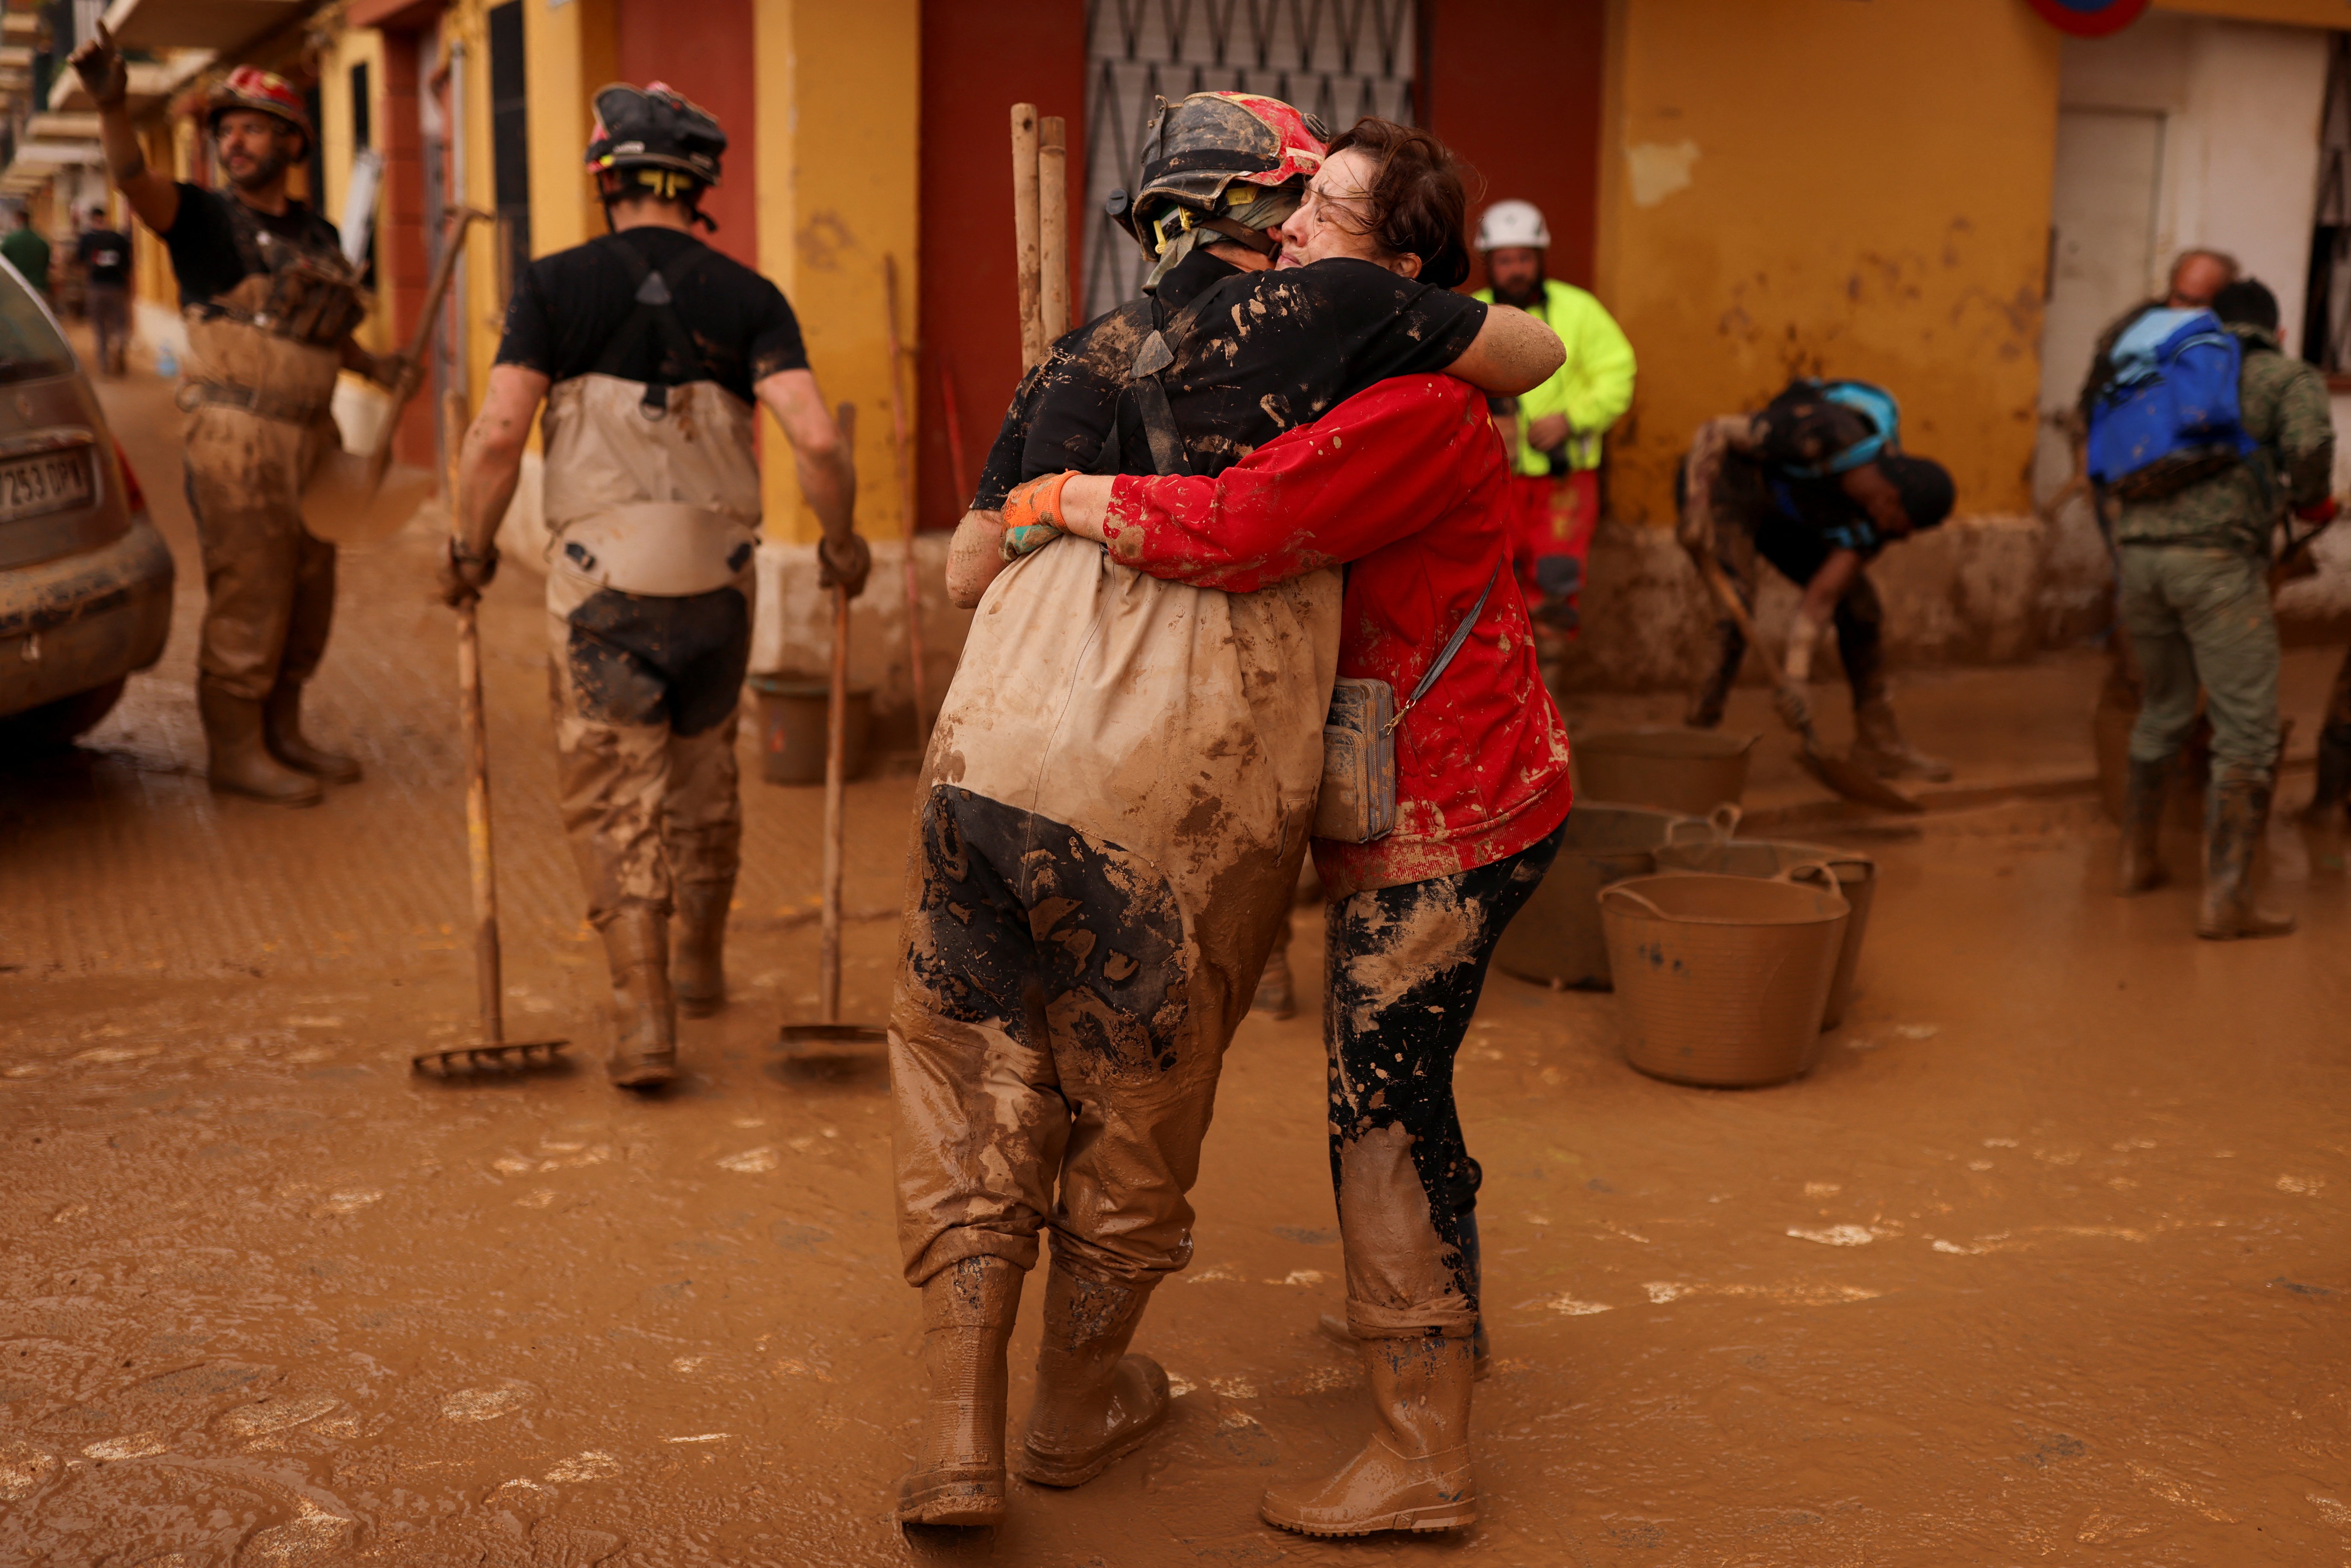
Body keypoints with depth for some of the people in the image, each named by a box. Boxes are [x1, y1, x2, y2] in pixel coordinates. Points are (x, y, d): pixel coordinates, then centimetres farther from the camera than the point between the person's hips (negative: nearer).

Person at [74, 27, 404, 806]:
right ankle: (235, 752, 7)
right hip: (239, 441, -6)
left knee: (306, 602, 14)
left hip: (310, 437, 7)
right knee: (247, 603, -4)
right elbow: (136, 180, -24)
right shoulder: (204, 217, -4)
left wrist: (375, 366, 8)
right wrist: (112, 107, -42)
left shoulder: (318, 235, 13)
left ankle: (282, 733, 28)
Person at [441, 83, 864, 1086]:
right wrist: (842, 543, 4)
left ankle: (645, 1017, -3)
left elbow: (498, 437, -11)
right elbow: (816, 440, -12)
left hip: (600, 587, -2)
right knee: (703, 772, 23)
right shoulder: (749, 299, 0)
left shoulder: (556, 286, -3)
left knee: (616, 802, 5)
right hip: (717, 585, 3)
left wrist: (471, 549, 4)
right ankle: (702, 964, 40)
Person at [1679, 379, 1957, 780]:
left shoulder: (1877, 515, -14)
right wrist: (1696, 507, -34)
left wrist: (1797, 678, -26)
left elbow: (1822, 596, -16)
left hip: (1785, 515, 7)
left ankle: (1879, 744, 17)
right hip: (1729, 480, -7)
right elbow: (1714, 432, -27)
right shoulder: (1824, 435, -34)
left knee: (1861, 606, 5)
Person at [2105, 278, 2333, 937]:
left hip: (2139, 554, 6)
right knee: (2248, 736, -1)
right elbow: (2310, 447, -10)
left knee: (2164, 710, 26)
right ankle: (2225, 901, -8)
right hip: (2218, 559, -6)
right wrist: (2313, 499, 11)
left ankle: (2137, 859, 35)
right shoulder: (2291, 377, 10)